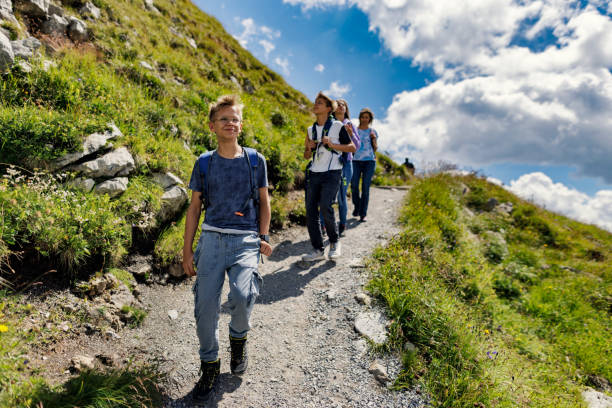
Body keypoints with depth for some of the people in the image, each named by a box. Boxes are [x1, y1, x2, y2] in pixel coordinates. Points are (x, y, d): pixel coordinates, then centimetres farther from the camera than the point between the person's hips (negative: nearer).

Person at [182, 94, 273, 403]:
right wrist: (187, 249, 7)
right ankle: (209, 365, 22)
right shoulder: (204, 163, 8)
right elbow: (195, 206, 10)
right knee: (205, 305, -4)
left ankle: (238, 337, 13)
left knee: (241, 296, -23)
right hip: (212, 238, 2)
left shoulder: (255, 160, 6)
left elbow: (264, 202, 12)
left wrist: (264, 237, 2)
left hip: (245, 239, -1)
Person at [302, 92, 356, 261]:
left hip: (332, 173, -5)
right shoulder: (311, 129, 15)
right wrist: (309, 148, -1)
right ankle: (318, 250, 9)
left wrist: (332, 144, -12)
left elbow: (352, 147, 1)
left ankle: (334, 242, 4)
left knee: (325, 206, -21)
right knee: (310, 210, -1)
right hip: (314, 174, 5)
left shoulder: (338, 126, 1)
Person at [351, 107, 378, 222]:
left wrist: (373, 139, -7)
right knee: (354, 186, -4)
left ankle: (363, 214, 2)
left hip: (369, 161, 0)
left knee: (365, 188, -4)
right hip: (356, 161, 1)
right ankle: (356, 206, 23)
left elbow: (375, 149, 11)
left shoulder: (373, 132, 10)